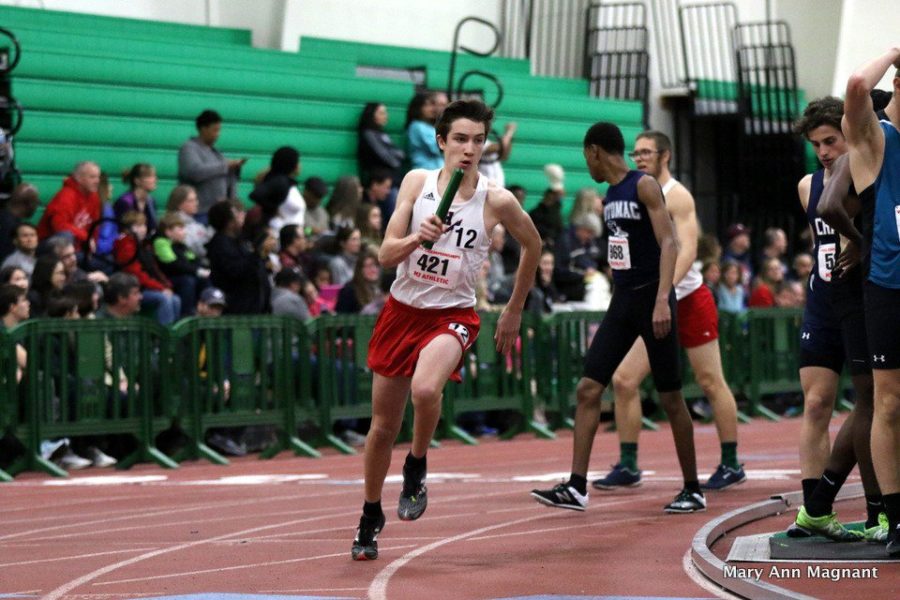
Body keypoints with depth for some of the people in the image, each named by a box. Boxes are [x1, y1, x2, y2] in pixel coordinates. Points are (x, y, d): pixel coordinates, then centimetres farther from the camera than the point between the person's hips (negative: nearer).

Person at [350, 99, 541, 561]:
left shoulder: (496, 201, -9)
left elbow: (532, 245, 11)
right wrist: (417, 237, -27)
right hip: (402, 310, 3)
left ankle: (416, 469, -5)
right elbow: (385, 256, -6)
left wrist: (515, 309, 16)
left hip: (453, 316, -3)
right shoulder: (417, 182, -4)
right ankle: (371, 517, 32)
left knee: (425, 390, -34)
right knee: (383, 425, 10)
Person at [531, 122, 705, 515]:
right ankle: (576, 487, -5)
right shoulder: (610, 196, 15)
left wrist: (662, 300, -29)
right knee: (587, 389, -3)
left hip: (652, 300, -8)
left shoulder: (644, 186, -10)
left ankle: (693, 490, 11)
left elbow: (668, 243, -18)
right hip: (623, 301, 8)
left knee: (670, 398, 0)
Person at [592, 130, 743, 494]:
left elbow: (688, 249, -21)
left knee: (711, 383, -1)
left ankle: (731, 465, 8)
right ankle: (628, 467, 4)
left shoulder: (676, 196, -9)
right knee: (624, 380, -1)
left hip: (690, 300, -8)